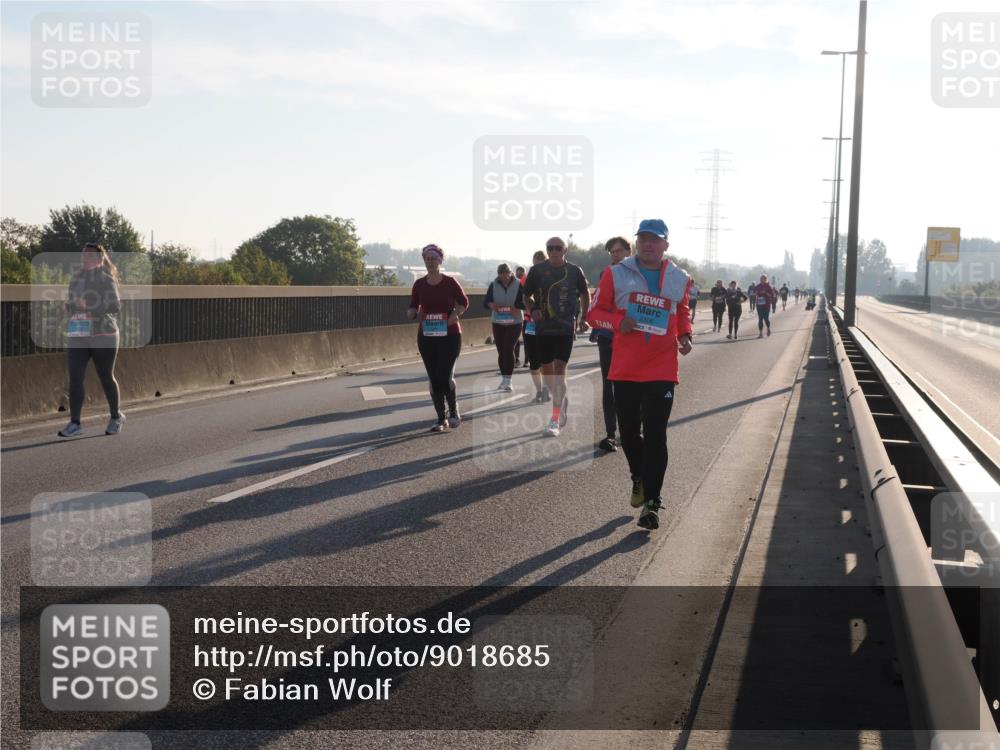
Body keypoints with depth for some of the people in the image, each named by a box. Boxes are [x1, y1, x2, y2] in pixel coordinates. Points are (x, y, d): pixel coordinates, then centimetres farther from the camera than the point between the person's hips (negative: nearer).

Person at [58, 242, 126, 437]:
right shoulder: (76, 279, 13)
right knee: (75, 379, -7)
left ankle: (116, 416, 27)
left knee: (106, 378, 6)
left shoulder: (106, 280, -6)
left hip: (103, 337, -5)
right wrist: (70, 306, 3)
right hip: (77, 338, 5)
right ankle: (75, 423, -8)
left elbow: (115, 306, -16)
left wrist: (88, 305, -23)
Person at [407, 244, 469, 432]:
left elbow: (464, 302, 6)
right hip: (426, 336, 4)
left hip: (449, 335, -3)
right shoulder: (419, 284, 4)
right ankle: (441, 419, 13)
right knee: (434, 379, 4)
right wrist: (412, 313, -12)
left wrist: (455, 314, -13)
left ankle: (454, 412, 11)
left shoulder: (450, 282, -4)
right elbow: (413, 307, 11)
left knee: (445, 377, -12)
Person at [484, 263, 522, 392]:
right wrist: (491, 305, -24)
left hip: (514, 322, -3)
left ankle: (508, 380, -13)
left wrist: (517, 308, -24)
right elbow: (485, 302, -1)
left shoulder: (518, 285, -7)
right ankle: (504, 379, 23)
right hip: (498, 323, 3)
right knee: (501, 351, 8)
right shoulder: (493, 286, -2)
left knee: (508, 348, -16)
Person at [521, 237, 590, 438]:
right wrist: (532, 310, -10)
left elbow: (585, 294, 16)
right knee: (546, 370, 11)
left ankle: (555, 421, -11)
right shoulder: (537, 270, 1)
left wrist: (584, 319, 15)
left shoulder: (574, 271, 0)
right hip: (543, 327, 3)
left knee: (560, 369, -12)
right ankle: (562, 400, 40)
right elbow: (527, 296, 10)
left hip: (566, 327, -3)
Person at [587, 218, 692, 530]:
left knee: (655, 437, -5)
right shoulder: (616, 274, 1)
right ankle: (638, 478, 40)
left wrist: (685, 335, 4)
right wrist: (617, 322, -15)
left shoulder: (679, 279, 7)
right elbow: (595, 312, 4)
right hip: (625, 369, 1)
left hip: (662, 371, -1)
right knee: (629, 432, 12)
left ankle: (652, 502, -2)